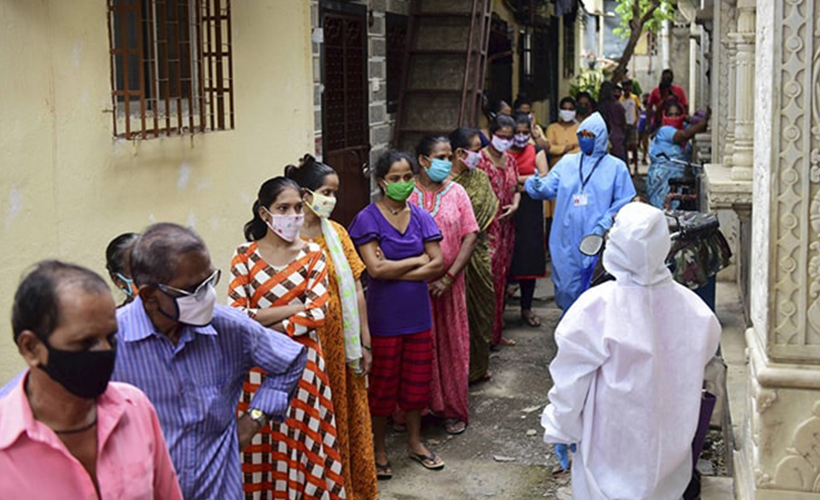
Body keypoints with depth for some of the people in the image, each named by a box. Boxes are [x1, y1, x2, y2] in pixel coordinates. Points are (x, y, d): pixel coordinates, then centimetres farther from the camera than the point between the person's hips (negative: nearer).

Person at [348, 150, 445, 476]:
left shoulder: (421, 217, 3)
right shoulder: (368, 219, -9)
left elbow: (437, 264, -5)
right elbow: (375, 269, -19)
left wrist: (395, 271, -14)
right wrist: (418, 260, -10)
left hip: (418, 313, 4)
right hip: (384, 316, -4)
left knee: (417, 380, 14)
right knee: (382, 384, 7)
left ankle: (414, 442, 31)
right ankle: (379, 450, 22)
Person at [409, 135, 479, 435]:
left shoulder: (456, 192, 2)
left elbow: (470, 236, -1)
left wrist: (448, 277, -10)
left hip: (448, 284, 2)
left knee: (452, 344, 8)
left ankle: (454, 410, 20)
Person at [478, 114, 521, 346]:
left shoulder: (510, 160, 12)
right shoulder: (480, 159, -10)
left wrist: (515, 205, -1)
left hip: (506, 228, 7)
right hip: (487, 229, -7)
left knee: (501, 277, 12)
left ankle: (496, 332, 22)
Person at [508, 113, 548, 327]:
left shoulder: (537, 152, 10)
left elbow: (545, 179, -4)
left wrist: (517, 179, -9)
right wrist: (529, 181, -10)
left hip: (530, 211, 1)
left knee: (529, 257, 2)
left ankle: (526, 308, 14)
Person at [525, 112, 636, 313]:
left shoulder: (616, 166, 4)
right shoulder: (567, 162, 11)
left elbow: (624, 201, 0)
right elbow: (549, 186, 1)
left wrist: (604, 225, -13)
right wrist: (536, 185, -23)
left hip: (596, 241, -2)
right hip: (566, 240, 3)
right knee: (566, 287, 7)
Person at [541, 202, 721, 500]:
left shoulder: (596, 307, -24)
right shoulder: (687, 303, -15)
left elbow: (571, 380, -15)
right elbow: (708, 345, 5)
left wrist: (560, 429, -1)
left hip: (611, 440, -3)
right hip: (669, 439, 3)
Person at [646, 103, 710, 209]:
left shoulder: (682, 129, 16)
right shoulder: (664, 130, -9)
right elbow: (685, 135, -23)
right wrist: (704, 123, -24)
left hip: (680, 176, 8)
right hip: (663, 177, -8)